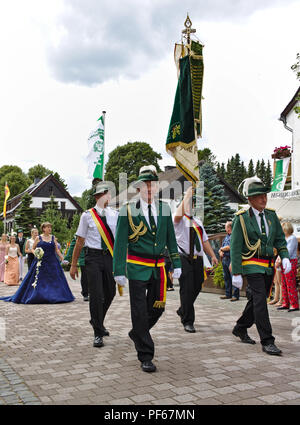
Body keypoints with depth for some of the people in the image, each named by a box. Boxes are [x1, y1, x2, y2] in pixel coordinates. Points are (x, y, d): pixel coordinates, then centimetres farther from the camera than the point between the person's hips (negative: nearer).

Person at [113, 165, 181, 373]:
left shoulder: (164, 209, 7)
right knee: (140, 311, -1)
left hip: (159, 268, 4)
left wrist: (176, 264, 6)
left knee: (158, 308, 12)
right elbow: (120, 242, -5)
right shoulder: (128, 210, -4)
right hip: (138, 267, -4)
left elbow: (171, 239, 11)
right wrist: (119, 270, -10)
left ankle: (137, 333, 40)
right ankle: (146, 356, 10)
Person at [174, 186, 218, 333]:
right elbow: (178, 215, -27)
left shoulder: (197, 221, 20)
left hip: (198, 259, 7)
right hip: (184, 259, -7)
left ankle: (182, 311, 39)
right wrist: (186, 197, -21)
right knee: (187, 290, -7)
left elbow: (204, 240, 20)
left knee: (196, 288, 14)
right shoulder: (180, 220, -1)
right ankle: (187, 322, 2)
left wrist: (213, 256, 12)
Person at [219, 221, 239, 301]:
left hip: (231, 259, -9)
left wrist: (221, 249, 0)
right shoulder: (226, 237, 20)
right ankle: (228, 294, 20)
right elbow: (221, 248, 22)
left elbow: (229, 247, -16)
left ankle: (236, 295, -3)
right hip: (224, 259, 9)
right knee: (226, 277, 12)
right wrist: (220, 252, 0)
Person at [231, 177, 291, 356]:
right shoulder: (242, 218, -8)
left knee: (256, 300, 14)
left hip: (268, 267, 6)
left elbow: (280, 239, 13)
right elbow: (235, 247, -8)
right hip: (252, 265, -6)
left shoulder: (271, 215, 8)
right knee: (260, 301, -12)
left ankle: (240, 328, 33)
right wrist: (236, 273, -12)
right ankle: (267, 341, -7)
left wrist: (285, 257, -6)